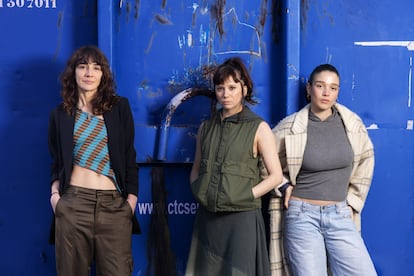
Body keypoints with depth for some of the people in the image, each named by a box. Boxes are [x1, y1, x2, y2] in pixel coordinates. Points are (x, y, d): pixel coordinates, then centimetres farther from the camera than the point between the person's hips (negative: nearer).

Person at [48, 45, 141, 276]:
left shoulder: (120, 107, 6)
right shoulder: (60, 114, 9)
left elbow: (130, 158, 6)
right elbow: (57, 163, 16)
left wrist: (131, 199, 0)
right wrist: (55, 193, 1)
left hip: (114, 205, -1)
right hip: (73, 203, 1)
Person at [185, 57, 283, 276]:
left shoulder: (258, 128, -3)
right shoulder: (206, 127, 10)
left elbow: (276, 176, -4)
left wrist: (245, 197, -12)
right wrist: (197, 192, 0)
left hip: (241, 217, -4)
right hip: (208, 218, 4)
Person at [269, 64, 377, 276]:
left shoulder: (352, 124, 1)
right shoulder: (289, 127, -7)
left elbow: (365, 162, 16)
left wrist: (353, 201, 12)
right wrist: (284, 186, -2)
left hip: (340, 216, 3)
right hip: (303, 215, -2)